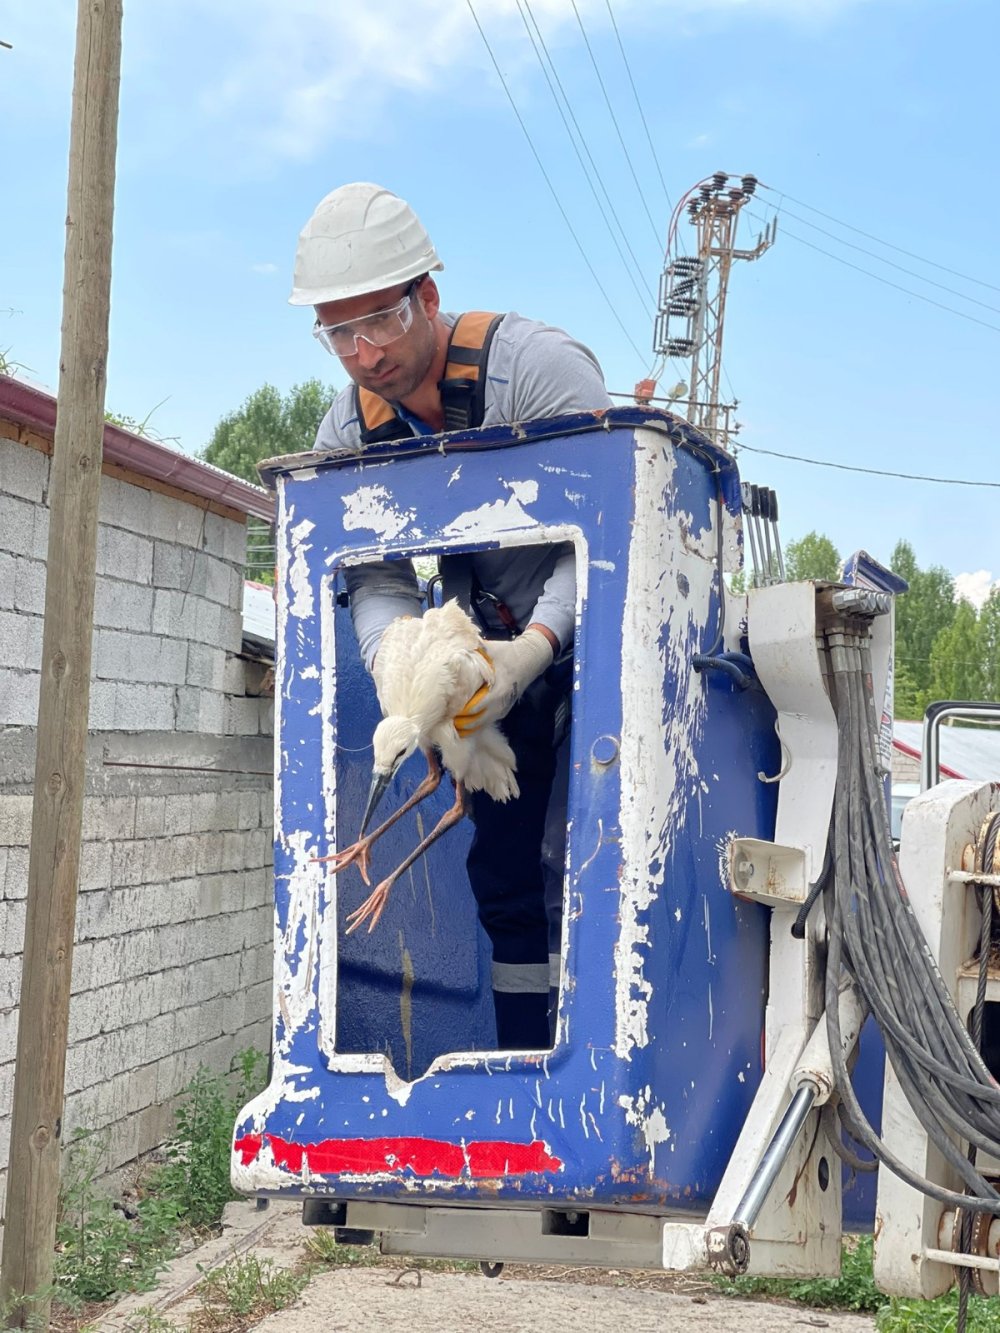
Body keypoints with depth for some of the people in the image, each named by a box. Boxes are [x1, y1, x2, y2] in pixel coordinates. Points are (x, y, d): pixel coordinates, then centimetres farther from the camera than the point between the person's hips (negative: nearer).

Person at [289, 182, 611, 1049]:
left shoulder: (536, 365, -24)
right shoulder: (348, 434, -5)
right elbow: (379, 583, -10)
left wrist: (535, 647, -41)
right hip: (505, 662, 6)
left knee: (575, 858, -19)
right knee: (503, 872, 9)